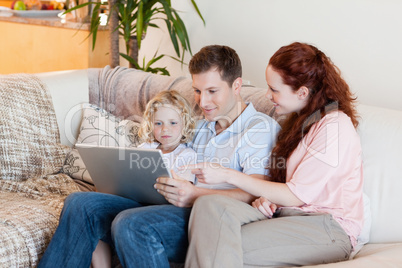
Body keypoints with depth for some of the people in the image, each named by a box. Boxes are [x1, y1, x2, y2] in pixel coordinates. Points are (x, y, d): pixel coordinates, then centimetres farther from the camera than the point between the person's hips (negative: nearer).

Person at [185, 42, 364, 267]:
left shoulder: (334, 126, -12)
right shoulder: (300, 119, 18)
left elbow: (295, 196, -13)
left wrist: (228, 175, -12)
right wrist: (265, 196, -2)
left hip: (327, 230, -8)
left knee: (224, 250, -29)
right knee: (209, 204, -23)